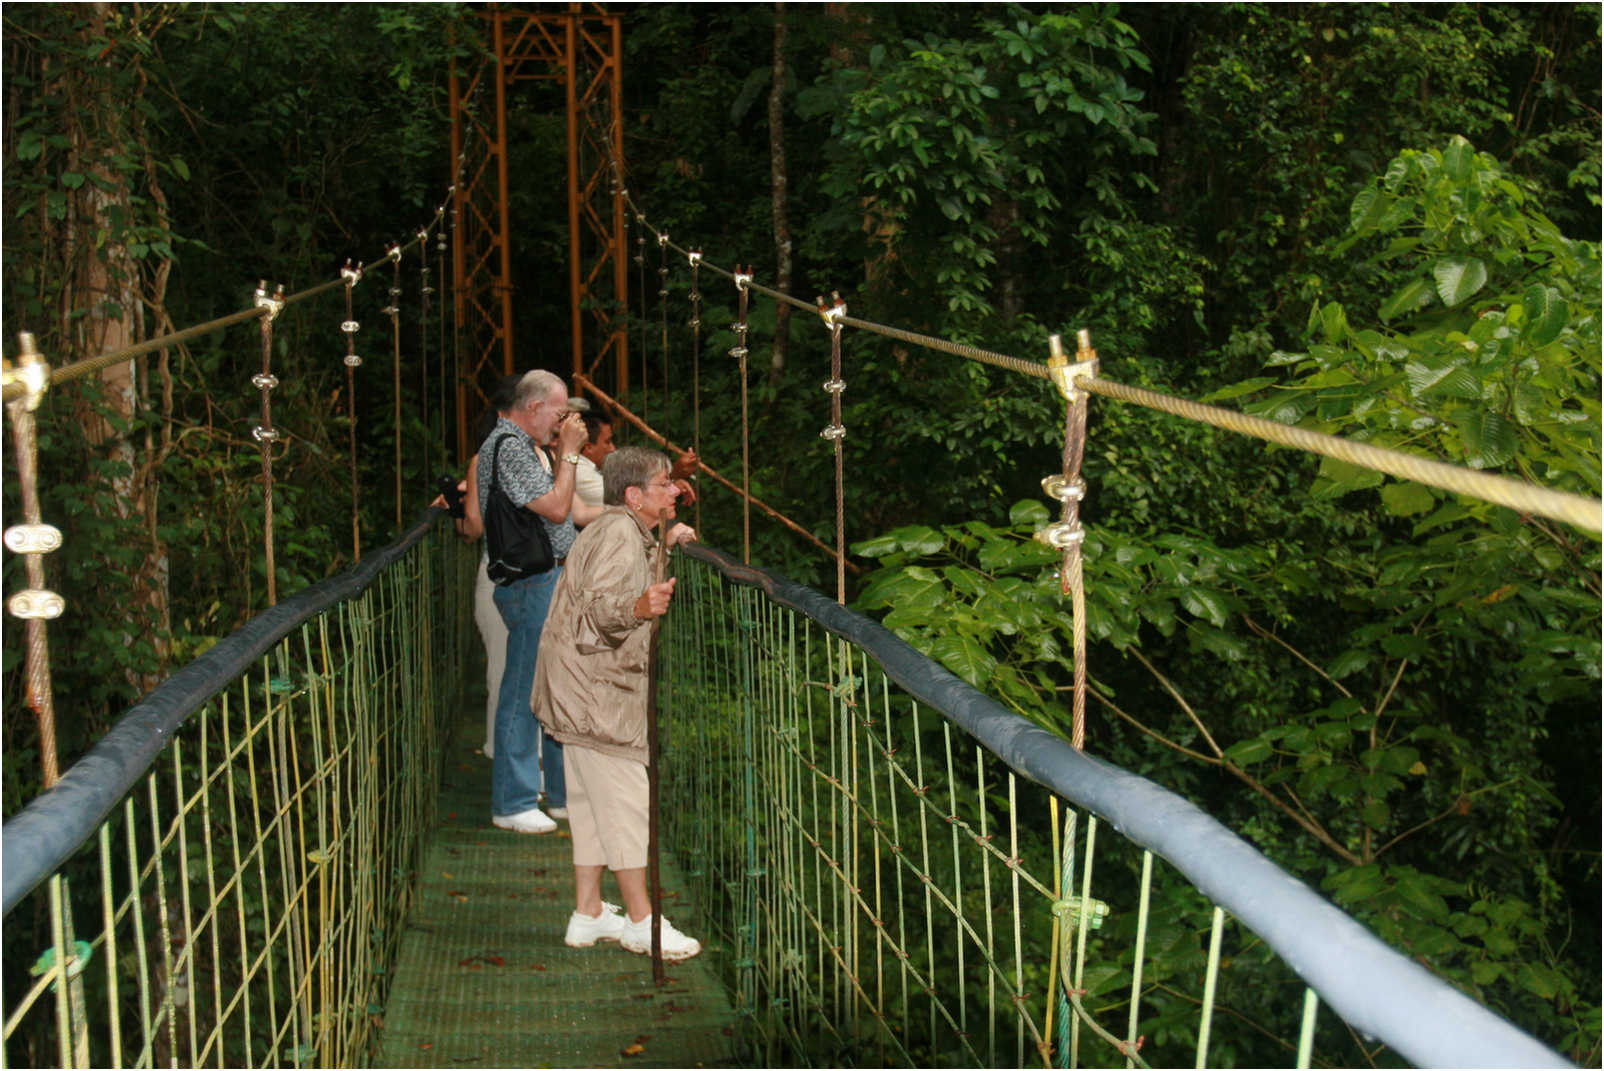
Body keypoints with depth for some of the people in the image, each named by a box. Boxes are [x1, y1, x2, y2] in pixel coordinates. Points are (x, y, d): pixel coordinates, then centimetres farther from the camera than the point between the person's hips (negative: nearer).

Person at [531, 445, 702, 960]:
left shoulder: (629, 533, 17)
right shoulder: (618, 533, -16)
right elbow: (598, 607, -29)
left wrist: (665, 548, 31)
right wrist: (639, 607, -48)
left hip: (589, 684, 11)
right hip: (595, 686, -11)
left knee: (594, 802, 13)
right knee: (624, 800, -8)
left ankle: (589, 915, 18)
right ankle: (641, 921, -4)